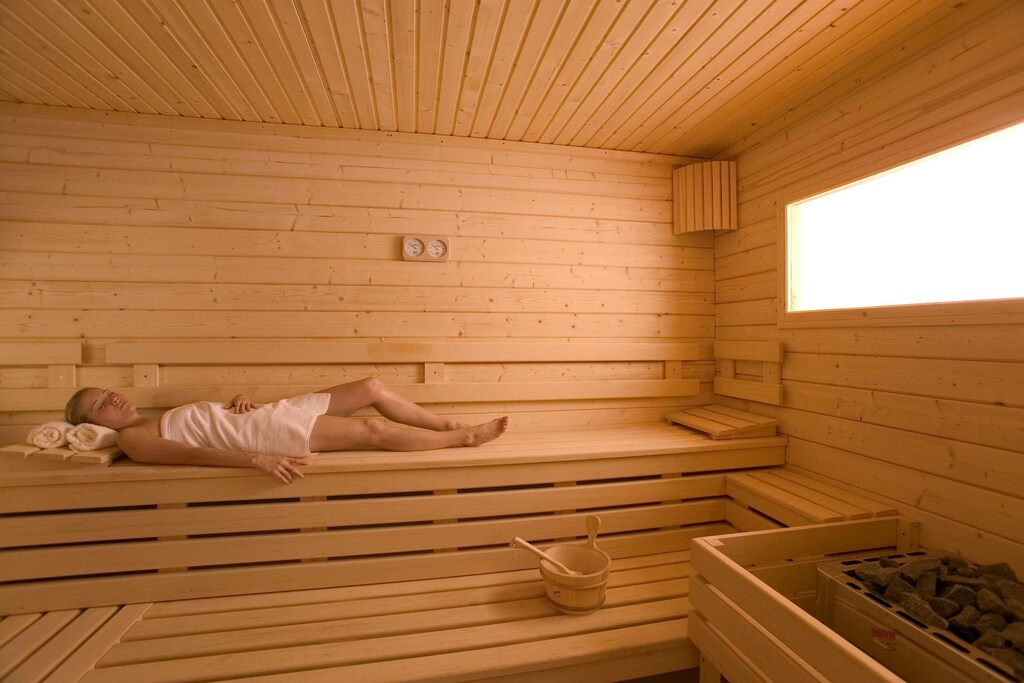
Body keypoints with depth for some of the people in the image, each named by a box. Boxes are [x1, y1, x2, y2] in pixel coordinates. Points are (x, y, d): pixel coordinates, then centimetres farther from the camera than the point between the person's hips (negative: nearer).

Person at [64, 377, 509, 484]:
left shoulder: (166, 420, 25)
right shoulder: (133, 440, -1)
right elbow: (194, 453, -18)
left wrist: (239, 400, 4)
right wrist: (258, 458, -32)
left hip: (268, 415, 9)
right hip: (265, 434, -9)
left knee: (372, 387, -1)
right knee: (375, 431, -17)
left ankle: (448, 424, 7)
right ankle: (465, 437, -4)